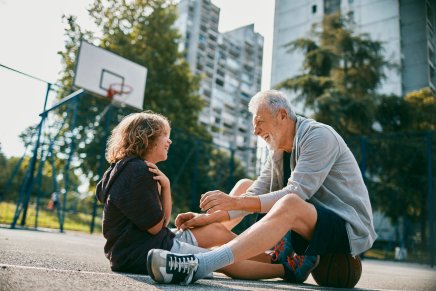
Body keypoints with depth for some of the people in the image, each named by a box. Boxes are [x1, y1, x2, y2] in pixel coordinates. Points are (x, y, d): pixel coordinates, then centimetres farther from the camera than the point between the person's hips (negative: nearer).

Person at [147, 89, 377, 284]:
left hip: (349, 226, -8)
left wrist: (235, 202, -29)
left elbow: (295, 195, -23)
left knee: (290, 204, -39)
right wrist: (208, 217, -8)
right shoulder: (278, 152, 12)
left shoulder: (318, 136, -13)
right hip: (313, 230, 8)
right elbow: (254, 195, 4)